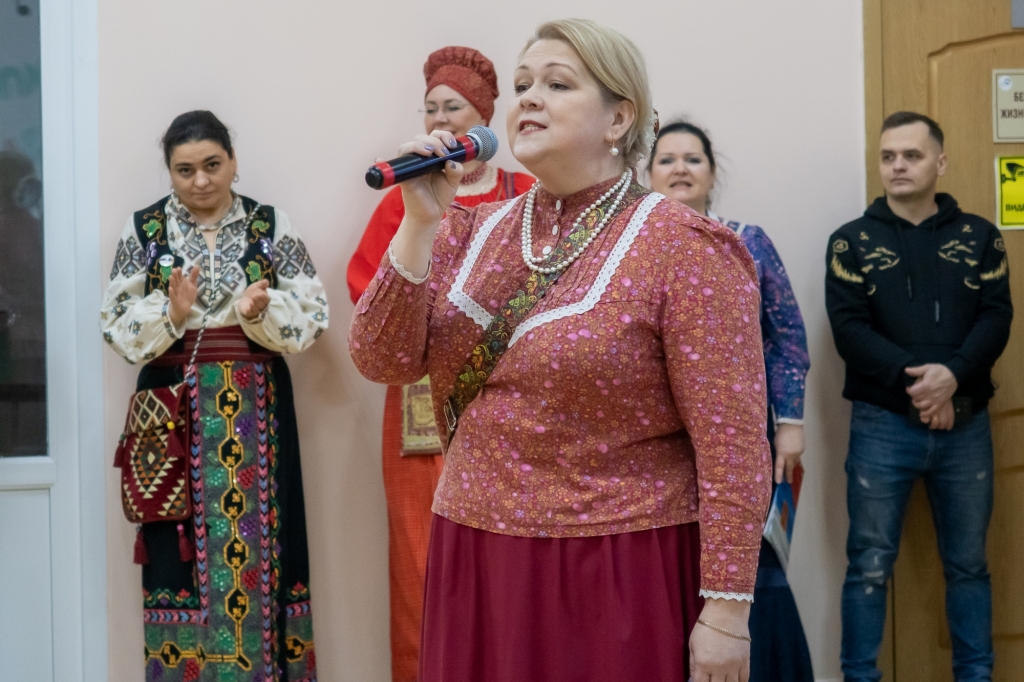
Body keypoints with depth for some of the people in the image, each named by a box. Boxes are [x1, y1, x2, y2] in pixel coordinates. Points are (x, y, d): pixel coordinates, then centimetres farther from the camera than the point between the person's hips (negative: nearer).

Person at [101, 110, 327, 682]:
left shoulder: (272, 226, 4)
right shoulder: (143, 229, 5)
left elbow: (312, 316, 1)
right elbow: (117, 328, 2)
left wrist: (260, 312, -17)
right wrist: (170, 313, -15)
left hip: (255, 409, 0)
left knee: (258, 541, 0)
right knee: (180, 547, 1)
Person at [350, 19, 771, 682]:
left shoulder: (681, 248, -10)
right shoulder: (473, 232, 7)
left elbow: (732, 443, -13)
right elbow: (382, 360, 0)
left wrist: (726, 610, -15)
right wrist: (421, 222, -10)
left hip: (617, 571, -5)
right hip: (474, 562, 5)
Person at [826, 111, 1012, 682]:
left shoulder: (979, 237, 7)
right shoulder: (852, 242, 3)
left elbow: (996, 319, -3)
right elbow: (849, 329, -7)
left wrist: (952, 374, -21)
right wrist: (912, 379, -20)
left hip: (966, 425, 2)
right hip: (882, 426, -1)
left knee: (968, 564, 11)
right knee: (871, 565, 2)